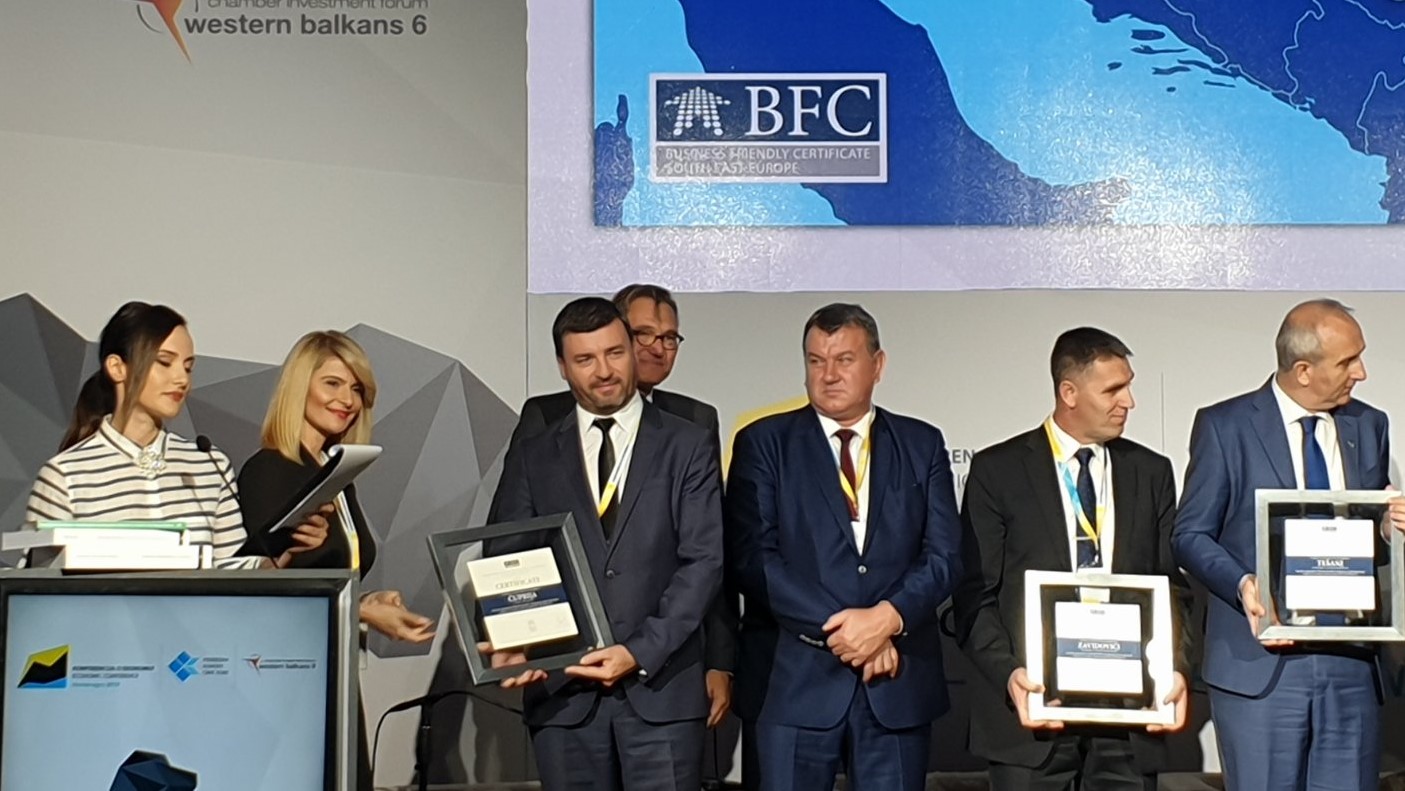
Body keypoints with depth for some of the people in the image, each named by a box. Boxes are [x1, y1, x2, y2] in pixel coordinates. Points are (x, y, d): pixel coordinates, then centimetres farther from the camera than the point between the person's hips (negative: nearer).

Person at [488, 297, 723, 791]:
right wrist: (511, 645, -13)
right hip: (561, 689, 2)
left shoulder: (686, 448, 5)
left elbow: (704, 561, -2)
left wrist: (641, 652, -13)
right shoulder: (532, 458, 11)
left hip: (661, 686, -1)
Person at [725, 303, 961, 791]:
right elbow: (751, 556, -6)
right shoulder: (764, 443, 4)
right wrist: (839, 627, -13)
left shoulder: (922, 445, 11)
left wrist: (888, 617, -14)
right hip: (792, 682, -2)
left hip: (897, 683, 2)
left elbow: (945, 555, 3)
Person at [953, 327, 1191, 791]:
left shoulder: (1152, 472, 12)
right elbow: (975, 593, -1)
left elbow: (1173, 588, 11)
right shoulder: (997, 470, 2)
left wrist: (1176, 668, -6)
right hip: (1034, 703, -2)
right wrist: (1007, 674, -16)